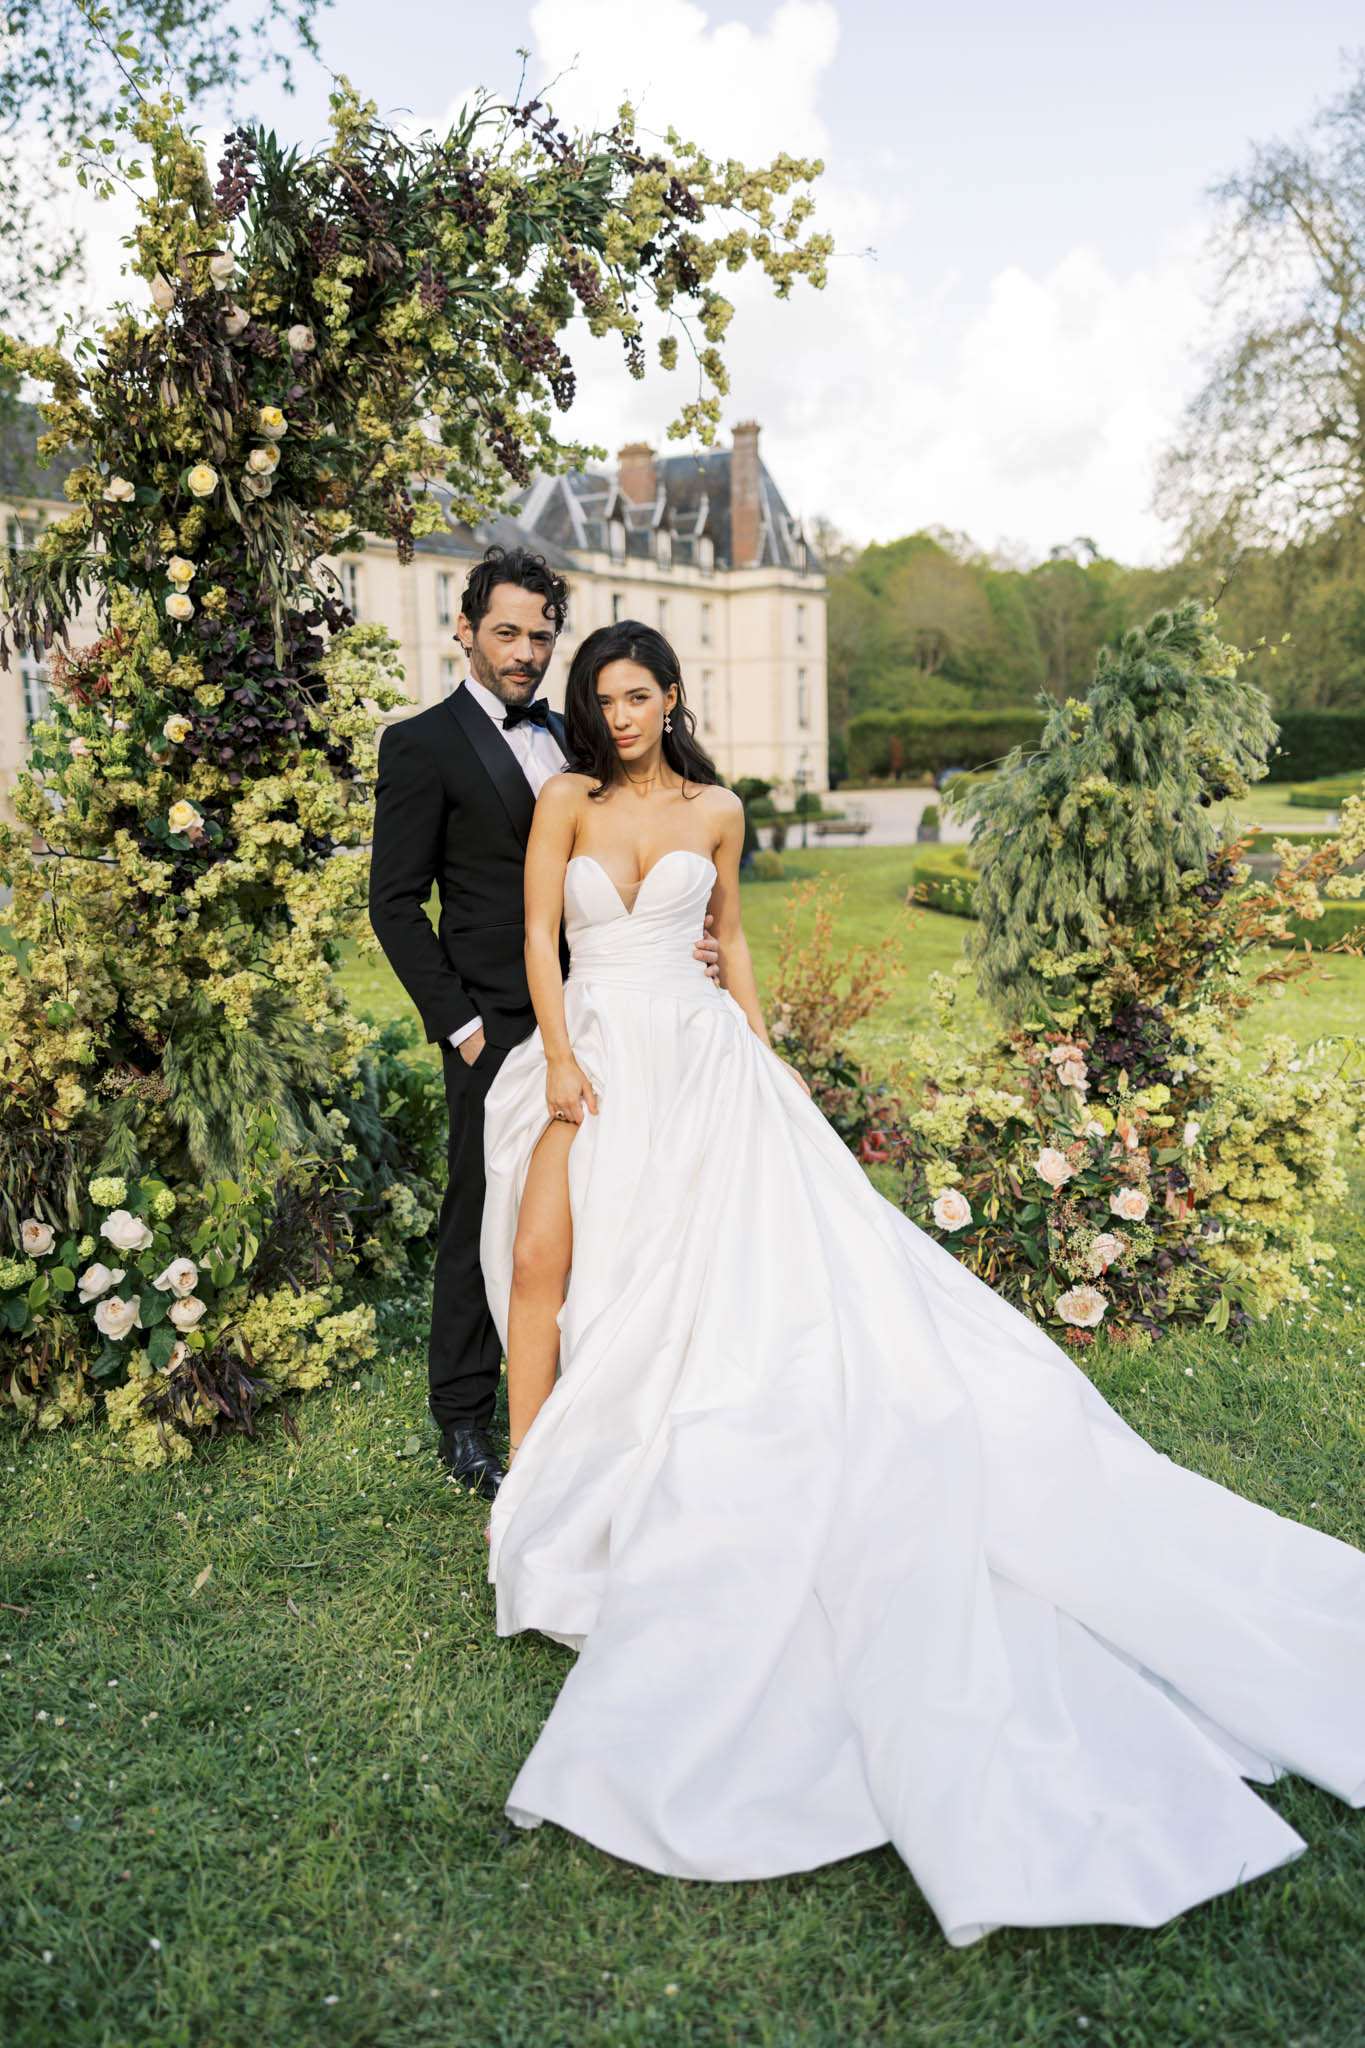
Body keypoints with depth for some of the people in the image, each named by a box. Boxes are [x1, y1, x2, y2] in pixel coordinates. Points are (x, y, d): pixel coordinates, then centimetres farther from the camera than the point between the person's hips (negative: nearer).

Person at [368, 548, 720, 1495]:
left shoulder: (564, 736, 15)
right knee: (486, 1218, 3)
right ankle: (465, 1423, 19)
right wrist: (457, 1022, -11)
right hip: (500, 1026, -5)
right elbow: (396, 902, -7)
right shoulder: (424, 745, -4)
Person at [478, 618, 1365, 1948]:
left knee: (761, 1261, -7)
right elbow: (537, 933, -1)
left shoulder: (716, 812, 8)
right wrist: (562, 1062, -11)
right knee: (543, 1254, -9)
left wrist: (758, 1055, 10)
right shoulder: (567, 799, 4)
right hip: (592, 1053, 0)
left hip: (696, 1054, 1)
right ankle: (532, 1481, 6)